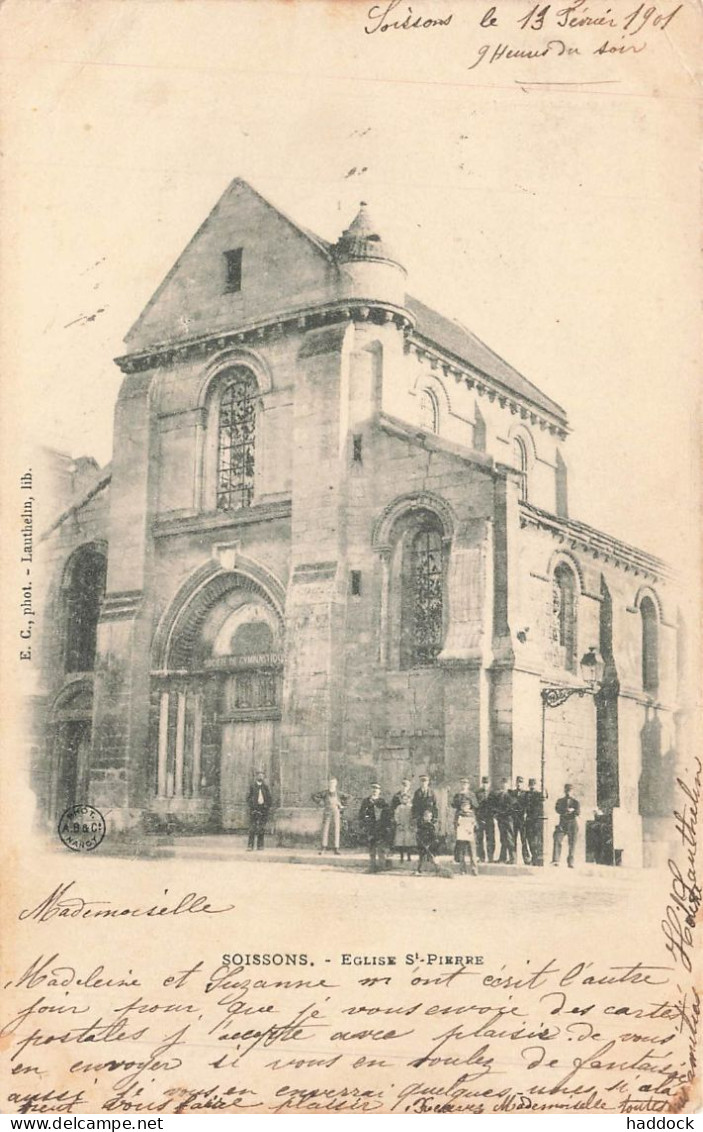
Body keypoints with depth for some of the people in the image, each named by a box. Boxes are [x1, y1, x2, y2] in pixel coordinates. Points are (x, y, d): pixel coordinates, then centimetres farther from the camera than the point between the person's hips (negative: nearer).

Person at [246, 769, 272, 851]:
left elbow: (269, 798, 14)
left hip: (263, 808, 3)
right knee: (252, 828, -7)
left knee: (262, 828, 3)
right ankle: (250, 845, -6)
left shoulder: (265, 787, 10)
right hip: (254, 808, -3)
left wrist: (268, 807, 6)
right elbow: (248, 797, 3)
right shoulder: (252, 786, 3)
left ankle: (260, 845, 10)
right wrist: (251, 806, -8)